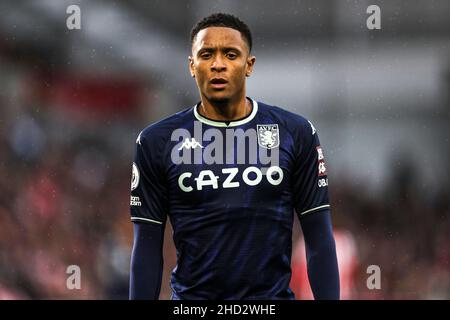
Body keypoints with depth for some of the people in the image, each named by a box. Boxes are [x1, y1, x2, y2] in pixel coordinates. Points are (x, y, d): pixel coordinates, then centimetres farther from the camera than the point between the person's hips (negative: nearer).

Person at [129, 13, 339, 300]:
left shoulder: (295, 133, 3)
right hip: (192, 296, 0)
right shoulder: (158, 141, 3)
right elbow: (148, 247, 4)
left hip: (273, 299, 0)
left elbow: (319, 238, 4)